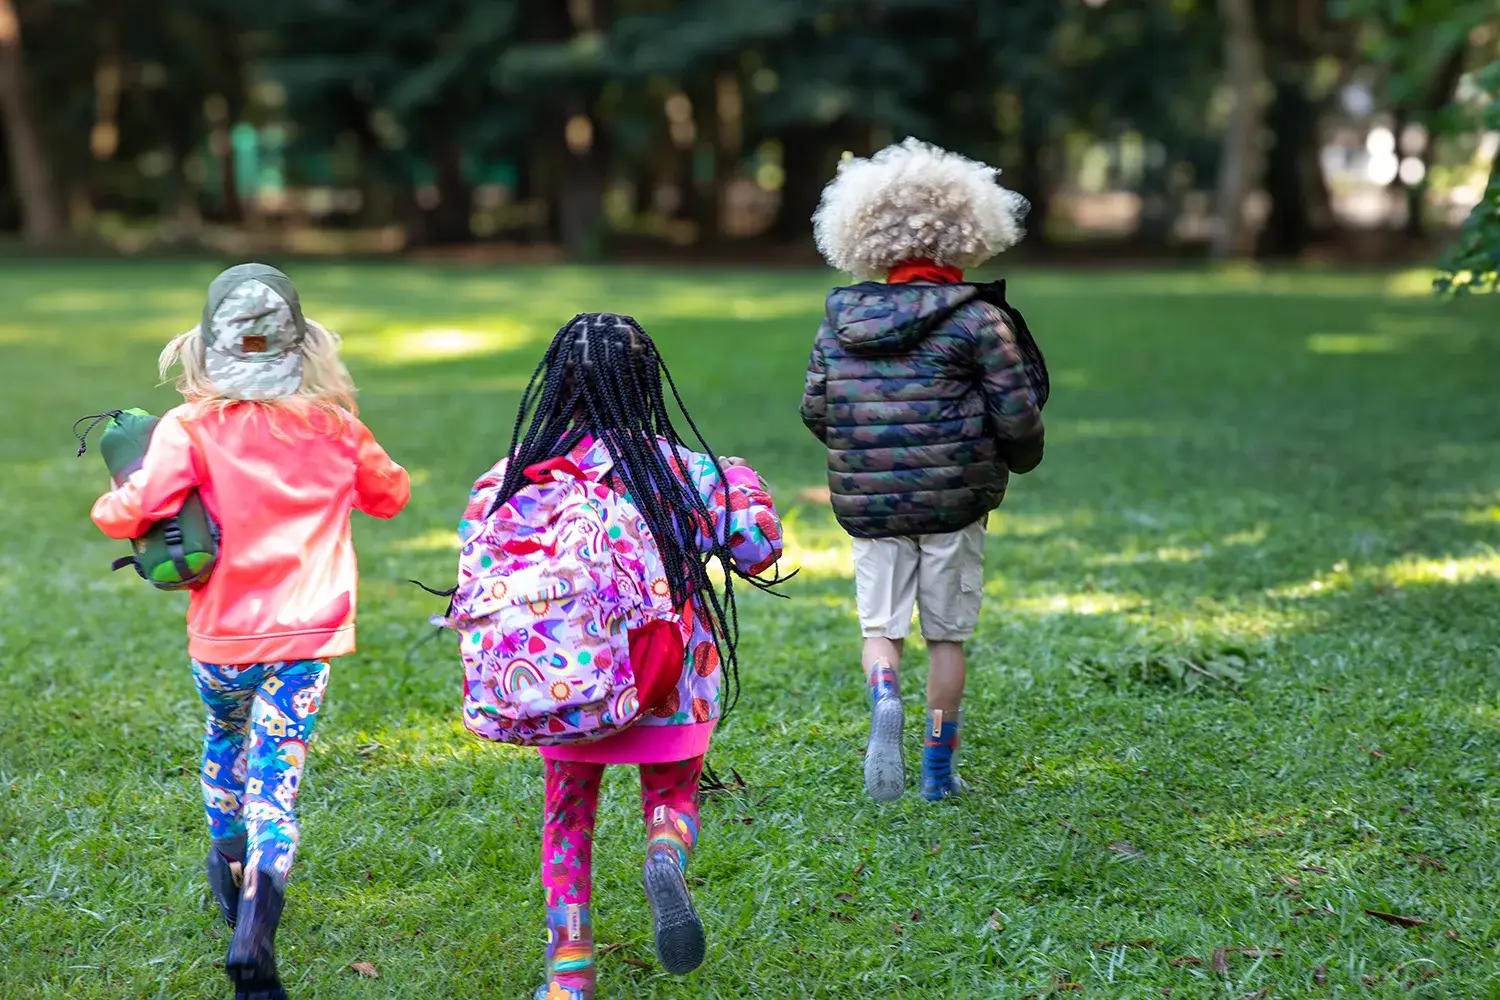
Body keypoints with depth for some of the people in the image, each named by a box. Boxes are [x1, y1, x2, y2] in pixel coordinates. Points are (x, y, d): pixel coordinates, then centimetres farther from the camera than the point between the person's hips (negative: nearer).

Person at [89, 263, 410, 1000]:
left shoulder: (190, 429, -10)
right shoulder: (335, 428, 0)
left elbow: (128, 515, -18)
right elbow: (391, 495, 17)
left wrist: (110, 506, 5)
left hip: (223, 639, 0)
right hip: (307, 640, 0)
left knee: (226, 738, 31)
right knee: (275, 787, -2)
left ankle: (228, 865, 43)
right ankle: (253, 934, -20)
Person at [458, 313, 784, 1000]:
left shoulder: (518, 474, -6)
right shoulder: (683, 470, -9)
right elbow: (757, 550, -3)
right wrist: (743, 486, 16)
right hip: (670, 682, -1)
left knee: (567, 817, 18)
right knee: (673, 799, 19)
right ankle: (666, 859, -17)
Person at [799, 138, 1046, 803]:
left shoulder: (842, 318, 1)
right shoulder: (976, 318, -10)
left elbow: (814, 410, 6)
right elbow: (1017, 416, -11)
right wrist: (1022, 457, 11)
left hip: (866, 501, 2)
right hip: (953, 500, -2)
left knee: (881, 624, 11)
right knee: (947, 635, 11)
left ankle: (883, 700, -21)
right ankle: (938, 768, 17)